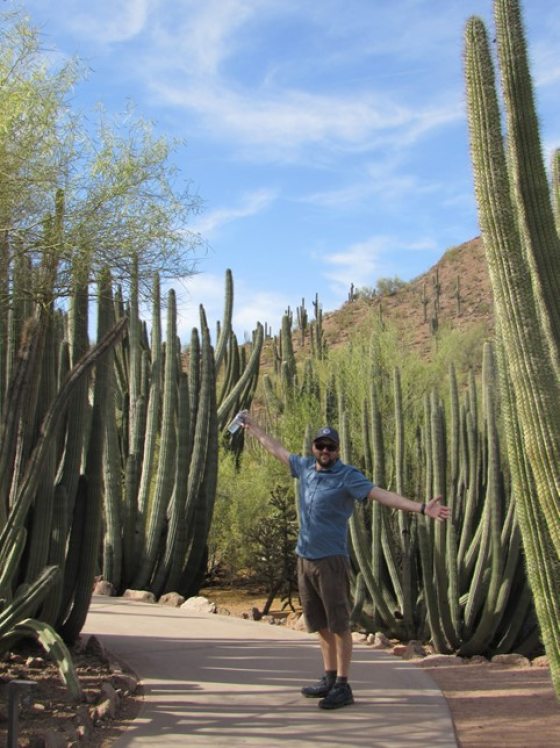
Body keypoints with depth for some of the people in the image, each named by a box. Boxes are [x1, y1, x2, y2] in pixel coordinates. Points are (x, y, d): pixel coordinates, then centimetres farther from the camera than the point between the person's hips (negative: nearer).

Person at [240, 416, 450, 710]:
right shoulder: (305, 467, 9)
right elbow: (277, 449, 25)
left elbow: (383, 495, -19)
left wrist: (422, 508, -31)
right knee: (321, 625, 14)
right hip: (304, 559, 6)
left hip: (331, 561, -6)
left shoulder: (348, 476, -9)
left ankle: (342, 687, 4)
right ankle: (329, 678, 25)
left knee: (338, 625, -2)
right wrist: (253, 427, 36)